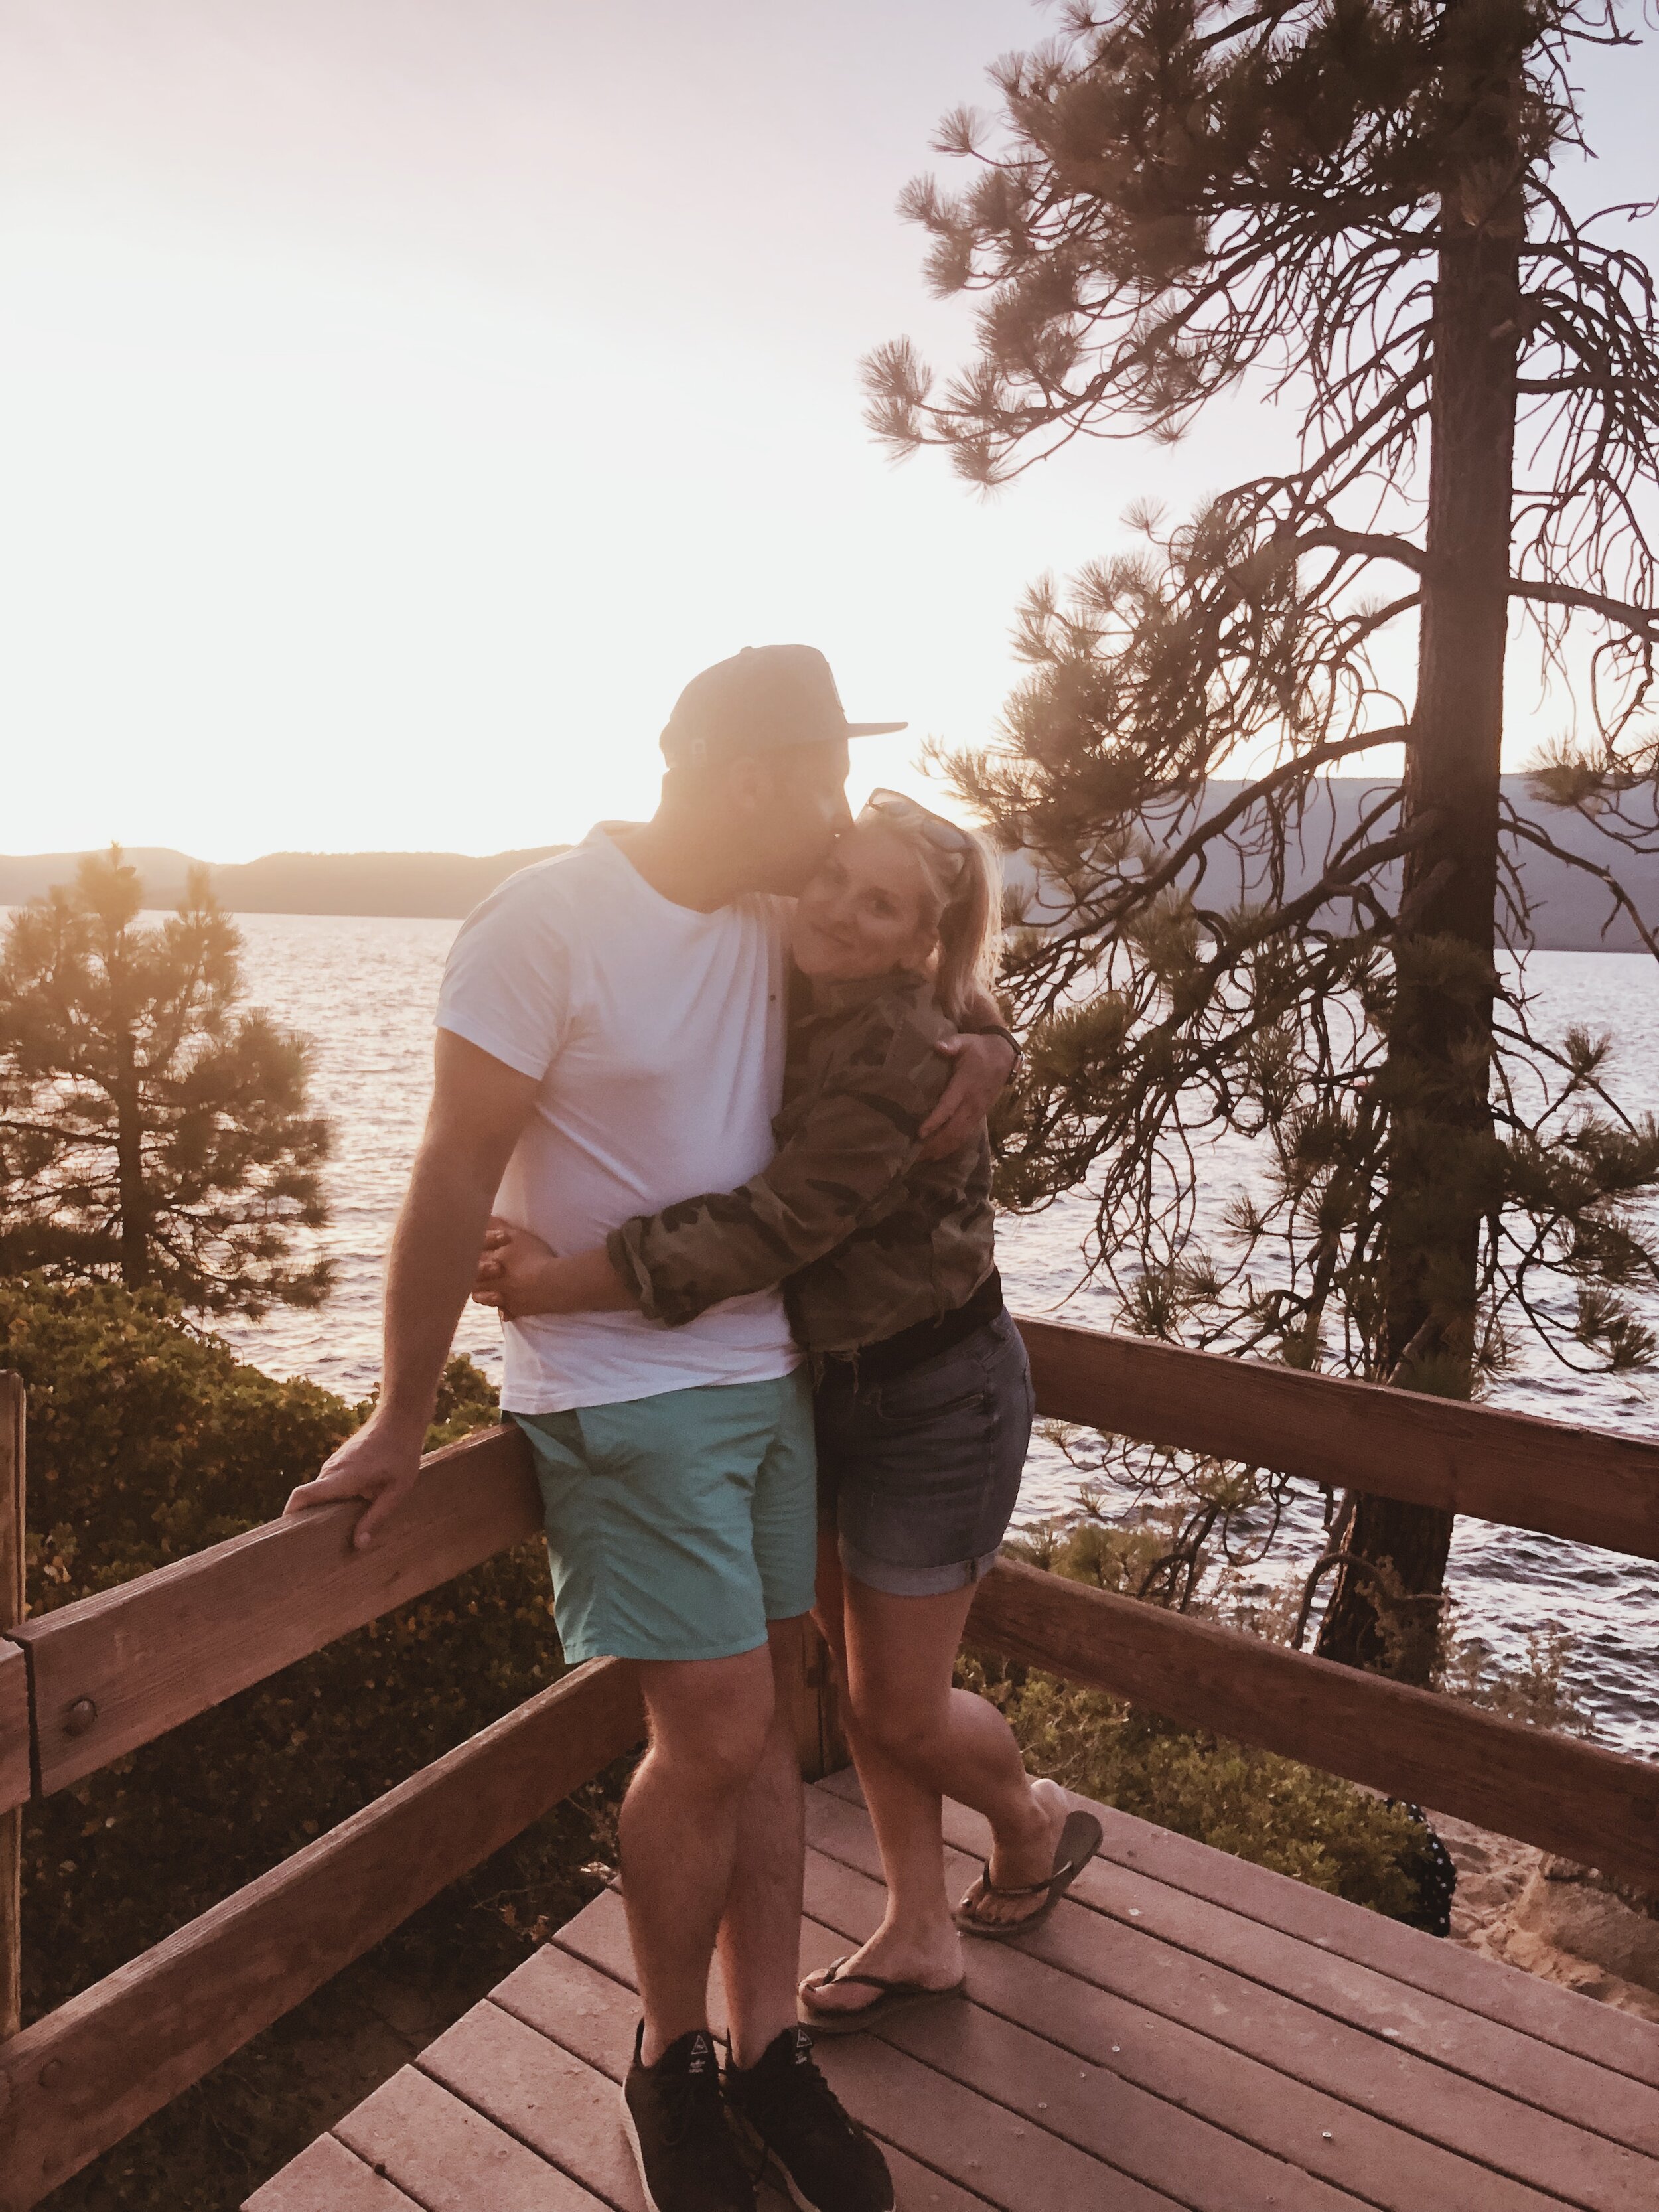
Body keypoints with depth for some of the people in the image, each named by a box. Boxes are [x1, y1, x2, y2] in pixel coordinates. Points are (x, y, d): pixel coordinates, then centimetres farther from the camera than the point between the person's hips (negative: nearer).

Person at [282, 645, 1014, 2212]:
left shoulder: (778, 914, 3)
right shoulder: (549, 922, -15)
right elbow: (454, 1177, -13)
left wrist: (984, 1041, -2)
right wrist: (403, 1418, -8)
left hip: (765, 1365, 6)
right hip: (623, 1390, -6)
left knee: (754, 1714, 12)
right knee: (716, 1732, -3)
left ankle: (768, 2050, 31)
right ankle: (669, 2061, 26)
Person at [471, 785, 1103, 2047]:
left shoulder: (902, 1053, -26)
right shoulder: (795, 1009, 1)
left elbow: (774, 1227, -31)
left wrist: (564, 1284, -32)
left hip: (934, 1399, -8)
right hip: (828, 1386, 8)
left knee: (902, 1710, 8)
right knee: (861, 1677, 17)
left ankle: (1040, 1827, 40)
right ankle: (919, 1936, 36)